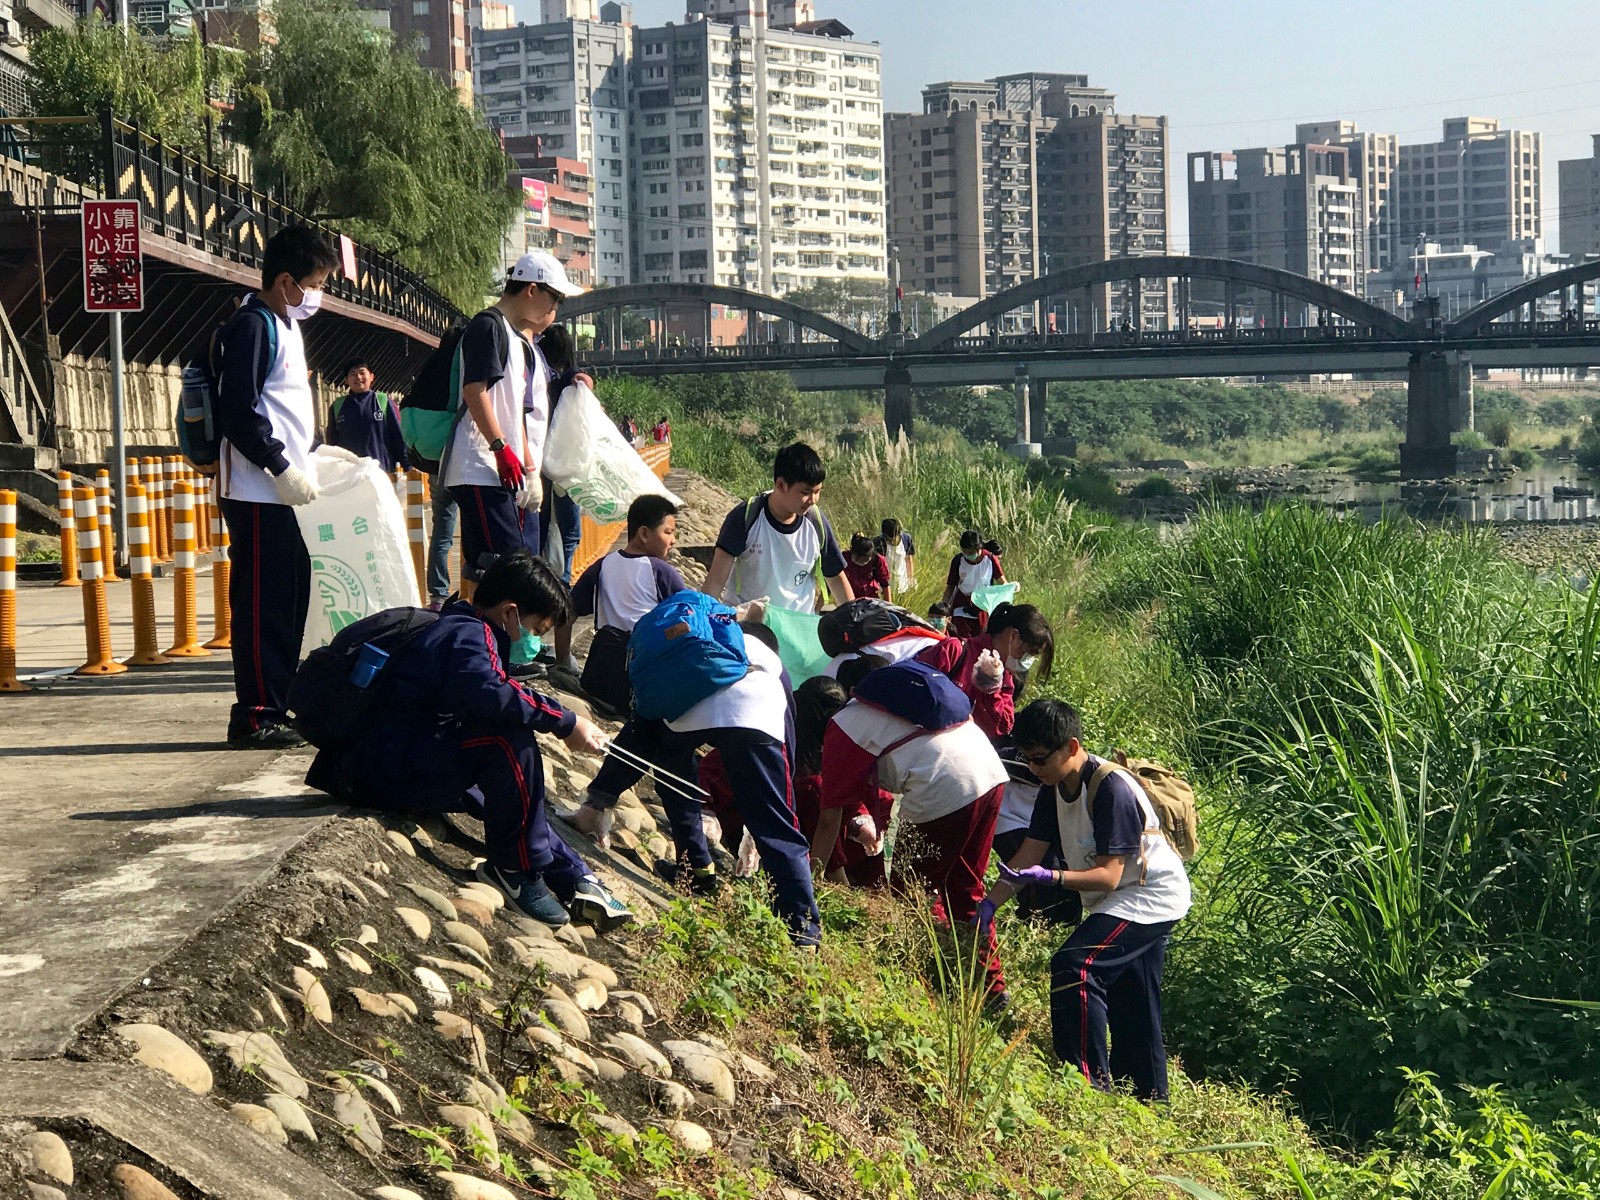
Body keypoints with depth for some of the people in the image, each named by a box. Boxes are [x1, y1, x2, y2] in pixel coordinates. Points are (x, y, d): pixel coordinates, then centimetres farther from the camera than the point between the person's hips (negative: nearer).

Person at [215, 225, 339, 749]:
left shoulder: (285, 327, 19)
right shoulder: (251, 325, -11)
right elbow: (237, 413, -19)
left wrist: (313, 452, 17)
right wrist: (284, 469, -18)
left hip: (280, 492, 10)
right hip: (257, 493, -10)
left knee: (290, 599, 10)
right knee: (262, 603, -7)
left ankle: (278, 706, 16)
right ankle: (255, 717, -4)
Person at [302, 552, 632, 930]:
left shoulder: (463, 629, 17)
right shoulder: (466, 634, -15)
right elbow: (487, 695, -33)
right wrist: (565, 722, -26)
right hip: (384, 767, -12)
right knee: (510, 742, -25)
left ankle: (573, 879, 20)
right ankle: (517, 869, -14)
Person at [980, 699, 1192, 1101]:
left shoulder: (1112, 788, -25)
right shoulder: (1056, 788, 1)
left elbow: (1109, 875, -28)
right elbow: (1027, 856, 0)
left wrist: (1051, 877, -41)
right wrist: (987, 908, -10)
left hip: (1149, 898, -10)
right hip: (1119, 901, 10)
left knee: (1074, 966, -24)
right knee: (1130, 1008, 16)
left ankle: (1090, 1080, -22)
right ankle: (1151, 1097, 28)